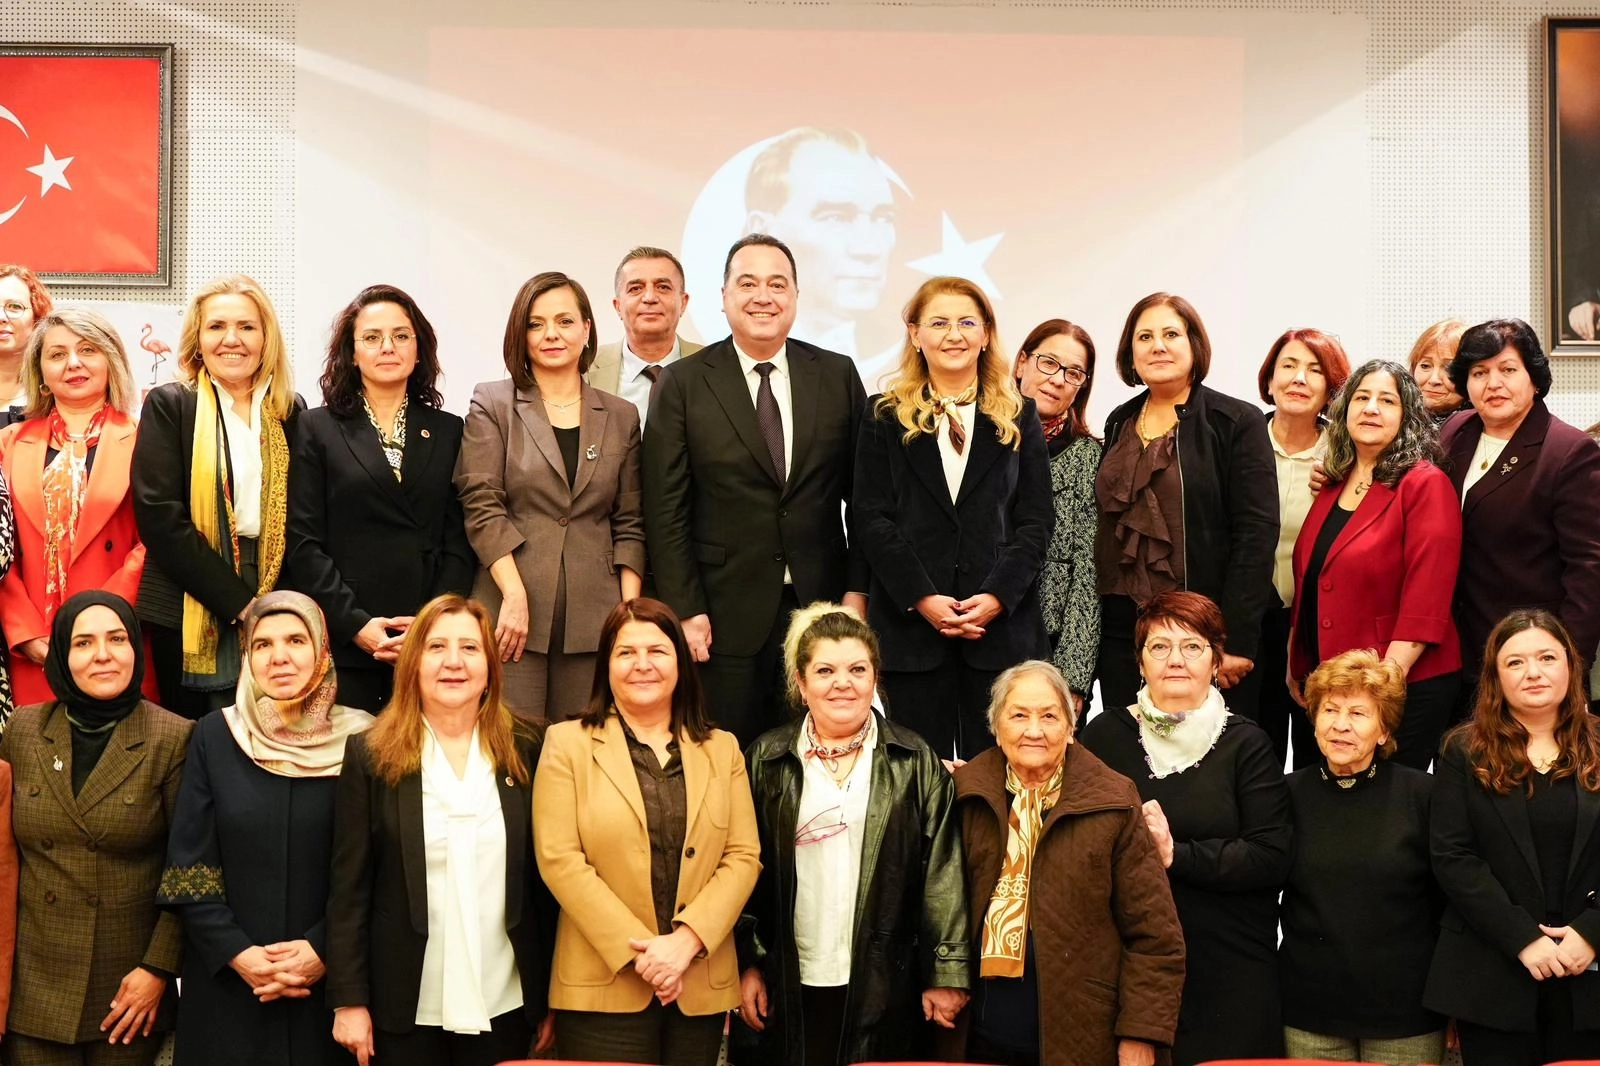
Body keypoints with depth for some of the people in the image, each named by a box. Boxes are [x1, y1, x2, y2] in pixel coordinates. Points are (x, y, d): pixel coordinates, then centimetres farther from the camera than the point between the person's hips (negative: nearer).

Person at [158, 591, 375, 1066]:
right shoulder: (214, 736, 1)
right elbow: (188, 867, -1)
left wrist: (323, 949, -13)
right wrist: (238, 953, -10)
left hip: (327, 980, -1)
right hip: (226, 983, 1)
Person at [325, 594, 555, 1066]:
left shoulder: (527, 749, 1)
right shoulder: (371, 755, -3)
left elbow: (549, 879, 3)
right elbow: (349, 886, -2)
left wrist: (552, 996, 3)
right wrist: (349, 1000, -6)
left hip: (506, 1004, 1)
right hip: (406, 1006, -1)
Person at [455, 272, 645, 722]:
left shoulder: (621, 417, 14)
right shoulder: (492, 404, 7)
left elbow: (629, 524, 13)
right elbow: (481, 505, -3)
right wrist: (514, 595, -13)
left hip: (594, 617, 2)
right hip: (513, 616, -2)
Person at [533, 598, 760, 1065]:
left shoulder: (722, 749, 11)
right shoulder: (567, 744, 2)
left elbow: (743, 856, 3)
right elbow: (560, 860, -6)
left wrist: (687, 940, -11)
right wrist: (638, 949, -13)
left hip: (701, 988, 3)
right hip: (603, 990, -3)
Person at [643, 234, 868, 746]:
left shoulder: (838, 376, 7)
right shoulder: (683, 384, 0)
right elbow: (666, 510, -2)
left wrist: (857, 589, 1)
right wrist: (685, 611, -7)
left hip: (821, 605, 2)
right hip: (726, 614, -2)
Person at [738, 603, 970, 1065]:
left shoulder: (916, 762, 1)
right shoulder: (767, 760, 5)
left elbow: (942, 875, -2)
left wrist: (948, 972, -6)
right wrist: (747, 962, 2)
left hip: (887, 987, -1)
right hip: (791, 988, 1)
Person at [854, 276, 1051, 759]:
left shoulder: (1018, 416, 11)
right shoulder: (886, 416, 7)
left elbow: (1037, 519, 5)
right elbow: (872, 518, 0)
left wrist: (998, 595, -10)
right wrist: (921, 598, -11)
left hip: (1002, 623, 1)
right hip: (910, 623, -1)